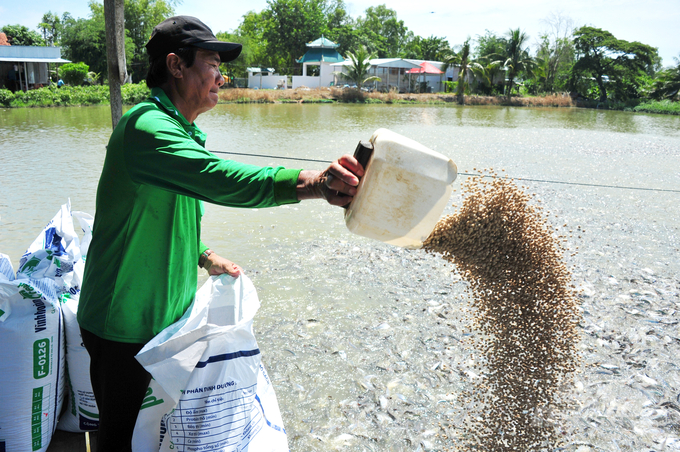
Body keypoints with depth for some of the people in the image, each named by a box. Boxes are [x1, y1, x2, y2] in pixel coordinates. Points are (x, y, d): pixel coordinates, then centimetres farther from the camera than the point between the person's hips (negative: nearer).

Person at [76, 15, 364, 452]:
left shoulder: (182, 130, 12)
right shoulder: (146, 126, -23)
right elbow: (217, 178, -42)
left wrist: (205, 257, 14)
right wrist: (313, 183, -52)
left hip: (164, 315, 9)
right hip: (126, 326, -9)